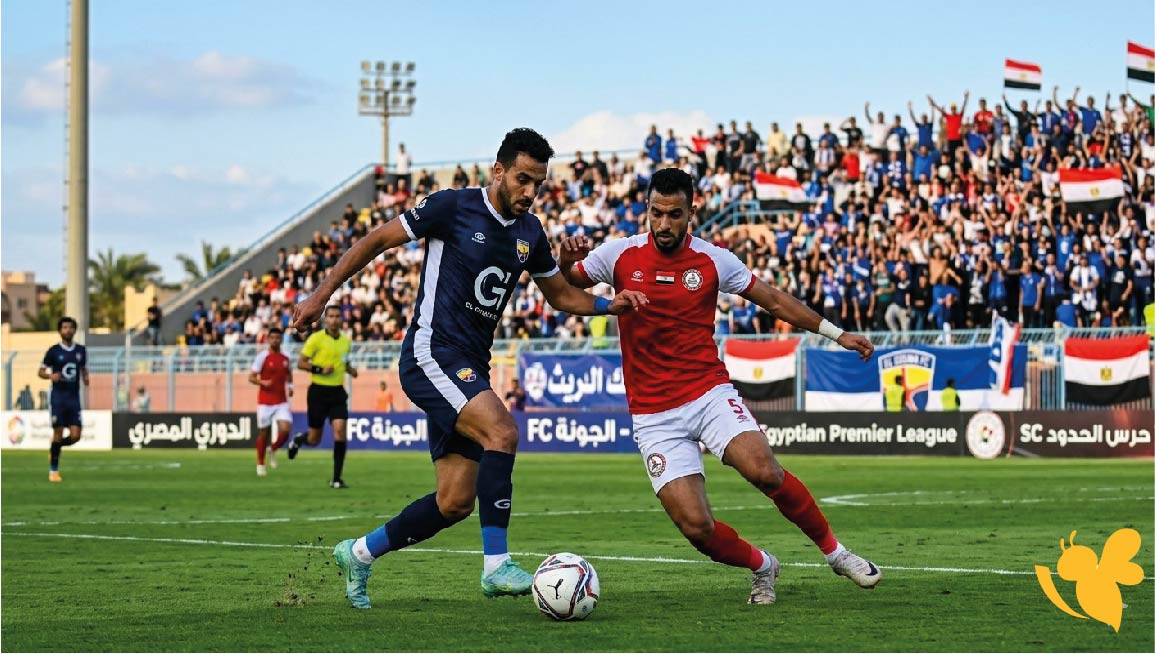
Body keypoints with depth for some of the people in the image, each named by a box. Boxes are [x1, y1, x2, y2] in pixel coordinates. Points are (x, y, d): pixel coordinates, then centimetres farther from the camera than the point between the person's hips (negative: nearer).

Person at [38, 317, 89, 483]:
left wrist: (85, 378, -1)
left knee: (75, 436, -5)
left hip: (74, 397, 3)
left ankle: (55, 449, 26)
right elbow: (41, 372, 2)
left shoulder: (81, 350, 7)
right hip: (58, 396, -3)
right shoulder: (53, 351, -3)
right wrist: (51, 376, -20)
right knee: (58, 434, -5)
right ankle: (53, 470, 7)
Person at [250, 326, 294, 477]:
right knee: (263, 433, 4)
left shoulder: (285, 358, 8)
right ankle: (260, 464, 20)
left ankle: (273, 450, 14)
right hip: (265, 401, -3)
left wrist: (290, 387, 7)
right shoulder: (262, 356, -5)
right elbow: (251, 377, -5)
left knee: (285, 430, -15)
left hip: (281, 401, 3)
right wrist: (262, 382, -24)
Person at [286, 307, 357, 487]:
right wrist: (320, 369, -20)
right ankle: (298, 440, 42)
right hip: (318, 391, -3)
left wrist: (350, 369, 5)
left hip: (337, 392, 3)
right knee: (314, 439, 4)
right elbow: (300, 363, -7)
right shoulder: (316, 338, -7)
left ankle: (337, 478, -9)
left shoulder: (346, 341, 9)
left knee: (340, 430, -15)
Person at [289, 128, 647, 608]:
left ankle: (359, 554, 23)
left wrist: (609, 305, 2)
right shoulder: (452, 207, -9)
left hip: (470, 370, 8)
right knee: (502, 430, -29)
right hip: (431, 356, -8)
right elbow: (376, 241, -2)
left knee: (456, 502, 4)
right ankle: (496, 565, -28)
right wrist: (321, 294, -3)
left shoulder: (530, 232, 10)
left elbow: (560, 295, 21)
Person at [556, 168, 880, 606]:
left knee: (766, 473, -26)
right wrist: (567, 260, -13)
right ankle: (761, 566, 17)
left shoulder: (713, 261, 0)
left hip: (710, 393, 0)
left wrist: (835, 332, 11)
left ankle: (833, 550, -1)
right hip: (654, 416, 0)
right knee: (696, 528, -14)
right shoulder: (620, 256, -2)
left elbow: (774, 301, 12)